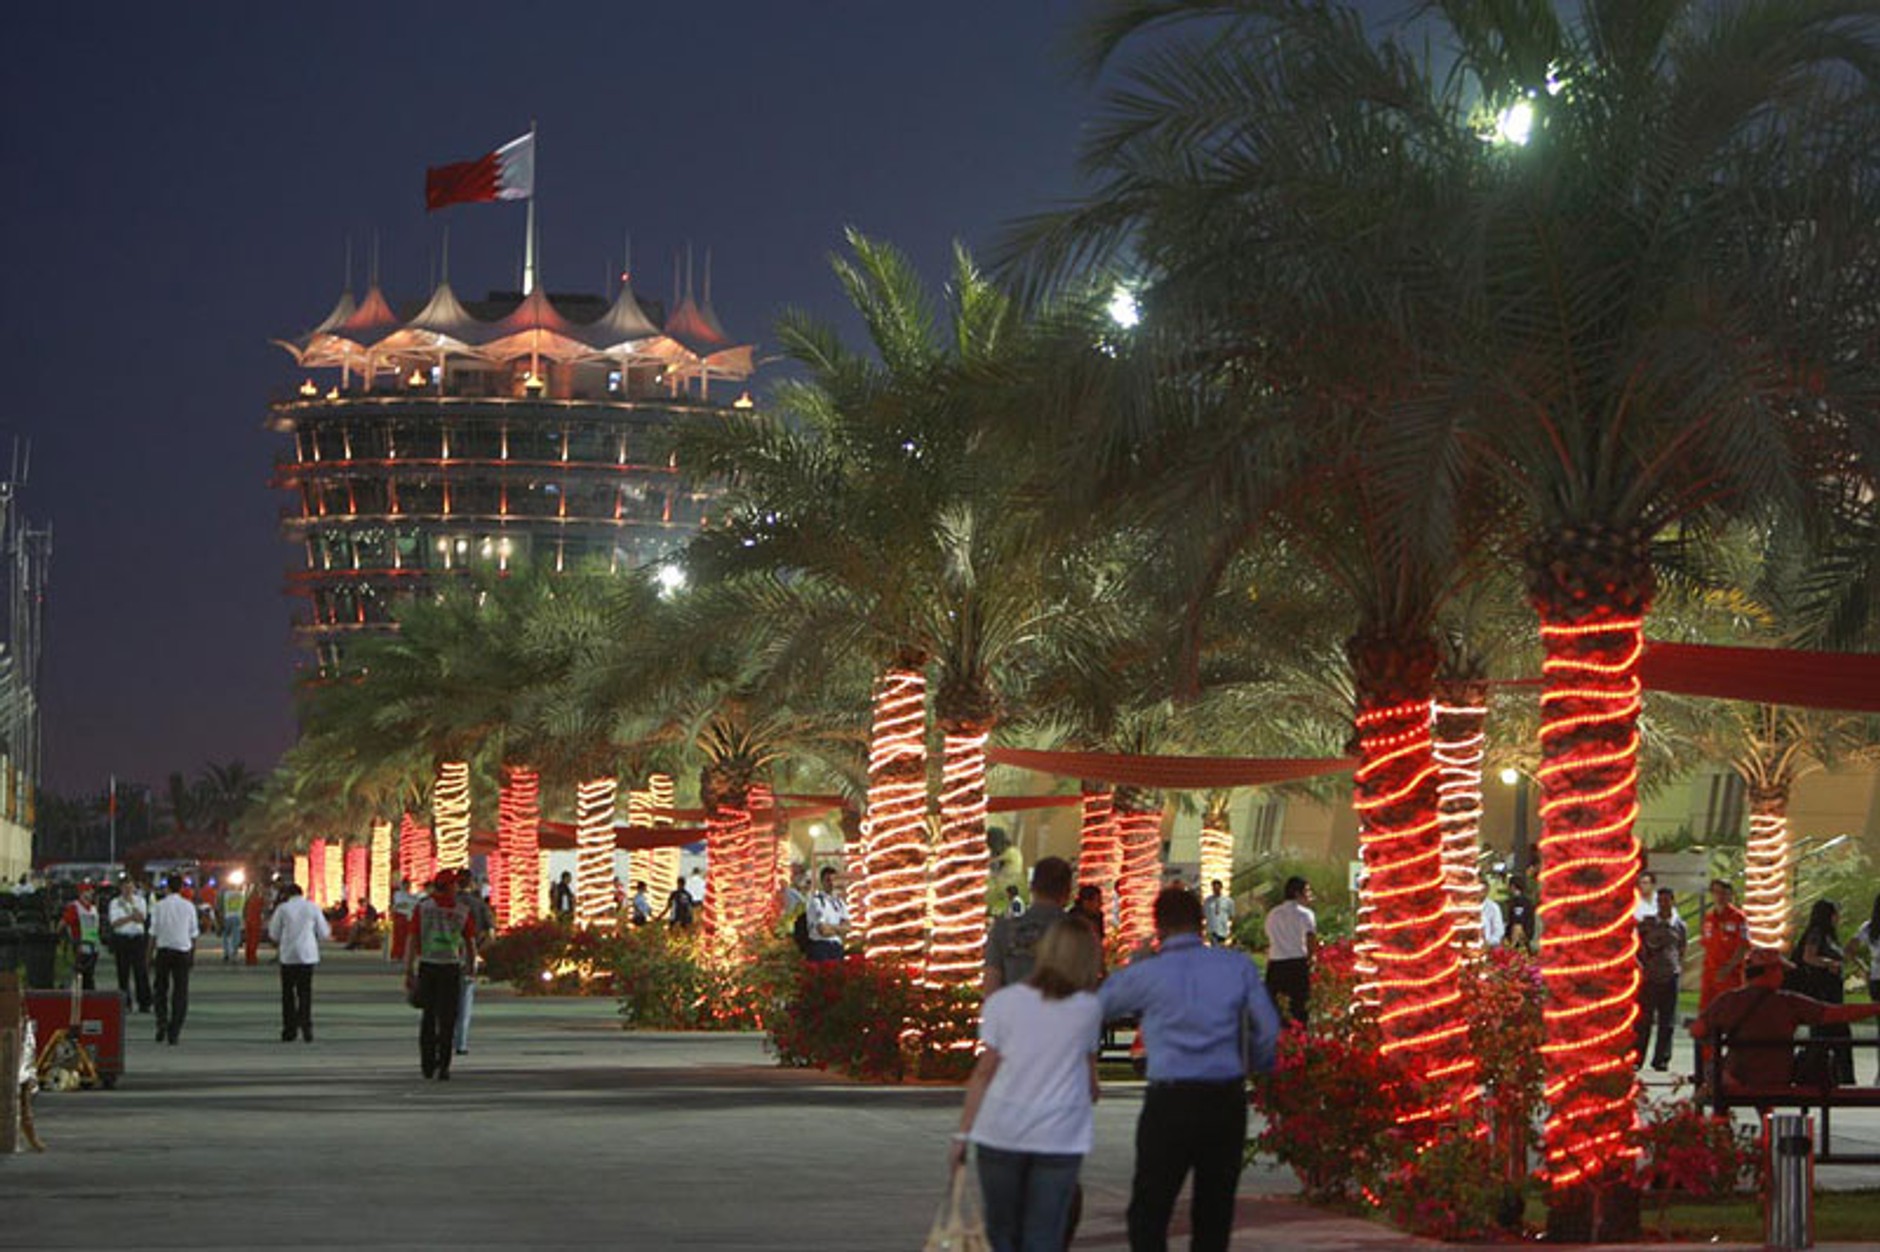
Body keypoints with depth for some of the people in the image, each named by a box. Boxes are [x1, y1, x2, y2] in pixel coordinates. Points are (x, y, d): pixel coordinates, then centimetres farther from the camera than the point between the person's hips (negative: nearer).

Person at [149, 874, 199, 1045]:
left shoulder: (158, 906, -4)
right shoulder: (189, 906, -1)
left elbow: (153, 933, -2)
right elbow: (194, 933, 4)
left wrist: (150, 954, 7)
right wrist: (193, 954, 15)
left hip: (163, 950, 0)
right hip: (183, 950, 0)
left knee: (161, 989, 15)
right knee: (180, 992, 5)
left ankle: (162, 1022, -4)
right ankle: (174, 1032, 3)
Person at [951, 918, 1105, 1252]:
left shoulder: (1003, 1002, -1)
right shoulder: (1089, 1009, 2)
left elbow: (984, 1073, -2)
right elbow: (1091, 1083, 11)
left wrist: (963, 1133, 4)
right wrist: (1091, 1094, 33)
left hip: (1001, 1133, 0)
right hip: (1060, 1137, 0)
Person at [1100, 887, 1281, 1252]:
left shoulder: (1145, 973, -3)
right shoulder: (1238, 966, 3)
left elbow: (1098, 1007, 12)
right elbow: (1269, 1030, 4)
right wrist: (1254, 1066, 23)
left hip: (1171, 1101, -3)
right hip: (1227, 1099, 3)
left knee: (1149, 1211, 4)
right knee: (1214, 1211, 14)